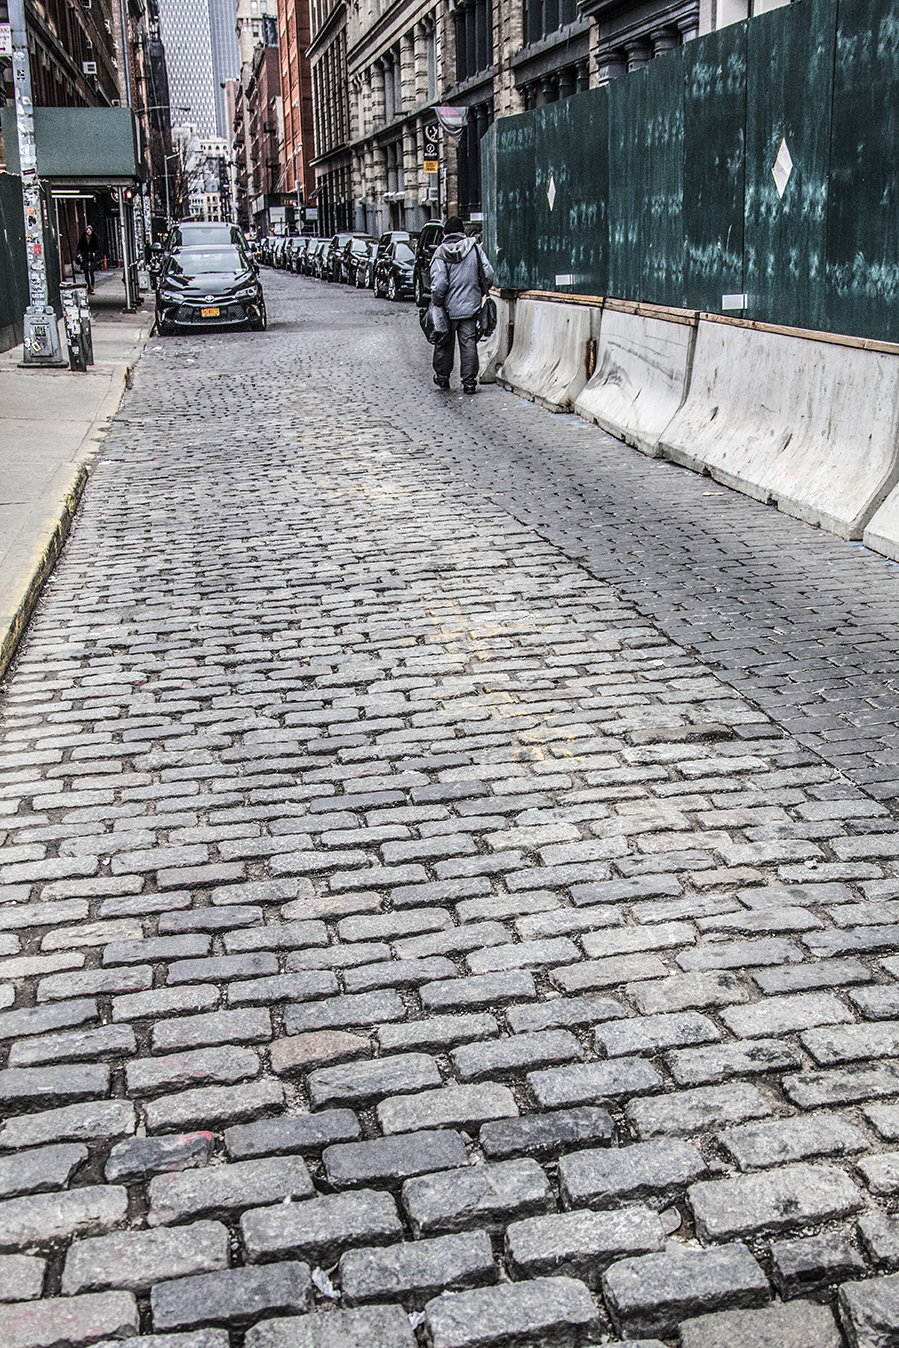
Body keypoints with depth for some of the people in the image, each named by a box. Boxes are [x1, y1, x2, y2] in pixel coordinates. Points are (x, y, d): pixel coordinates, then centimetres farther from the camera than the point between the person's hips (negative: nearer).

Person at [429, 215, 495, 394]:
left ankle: (442, 377, 25)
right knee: (469, 344, 5)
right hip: (470, 306, 2)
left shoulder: (441, 254, -9)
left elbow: (439, 284, -16)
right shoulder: (474, 248, -2)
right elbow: (488, 275, -2)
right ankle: (469, 382, 3)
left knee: (444, 344, 13)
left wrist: (435, 302, -3)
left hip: (448, 307, -1)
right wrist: (481, 293, 14)